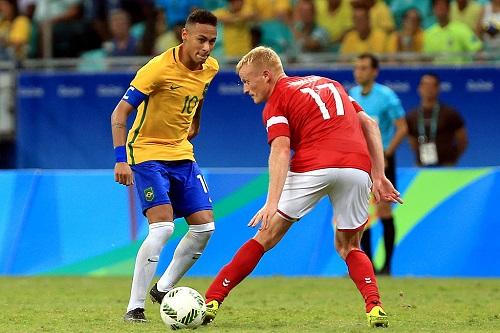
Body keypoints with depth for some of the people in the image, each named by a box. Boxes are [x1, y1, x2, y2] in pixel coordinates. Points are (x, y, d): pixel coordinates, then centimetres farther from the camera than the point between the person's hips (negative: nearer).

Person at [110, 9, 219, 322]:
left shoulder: (210, 68, -1)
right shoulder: (160, 68, -22)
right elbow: (119, 113, -21)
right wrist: (121, 159, -29)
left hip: (182, 154, 7)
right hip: (147, 153, -7)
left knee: (204, 226, 0)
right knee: (163, 227, -21)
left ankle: (163, 289, 17)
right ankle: (135, 306, -15)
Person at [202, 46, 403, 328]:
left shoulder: (277, 101, 9)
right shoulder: (328, 83, 29)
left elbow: (281, 150, -9)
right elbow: (369, 124, 21)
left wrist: (272, 203, -19)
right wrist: (379, 175, 19)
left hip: (312, 167, -4)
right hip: (358, 167, 5)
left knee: (267, 236, 7)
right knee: (348, 246, 21)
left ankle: (210, 301, 3)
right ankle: (375, 307, -3)